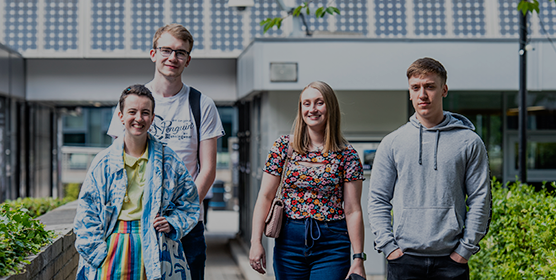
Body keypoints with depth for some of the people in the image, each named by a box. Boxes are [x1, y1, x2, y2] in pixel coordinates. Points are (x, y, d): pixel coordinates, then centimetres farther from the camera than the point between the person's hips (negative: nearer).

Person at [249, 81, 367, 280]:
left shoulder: (347, 156, -2)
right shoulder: (284, 147, 2)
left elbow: (353, 211, -3)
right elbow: (265, 197, 1)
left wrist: (358, 259, -7)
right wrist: (256, 241, -7)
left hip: (332, 245, -2)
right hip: (289, 241, 2)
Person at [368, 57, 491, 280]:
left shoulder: (469, 142, 4)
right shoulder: (391, 143, 7)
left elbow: (480, 199, 2)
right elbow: (378, 199, 7)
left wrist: (466, 248, -4)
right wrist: (387, 244, -4)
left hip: (451, 259, -1)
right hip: (404, 257, 1)